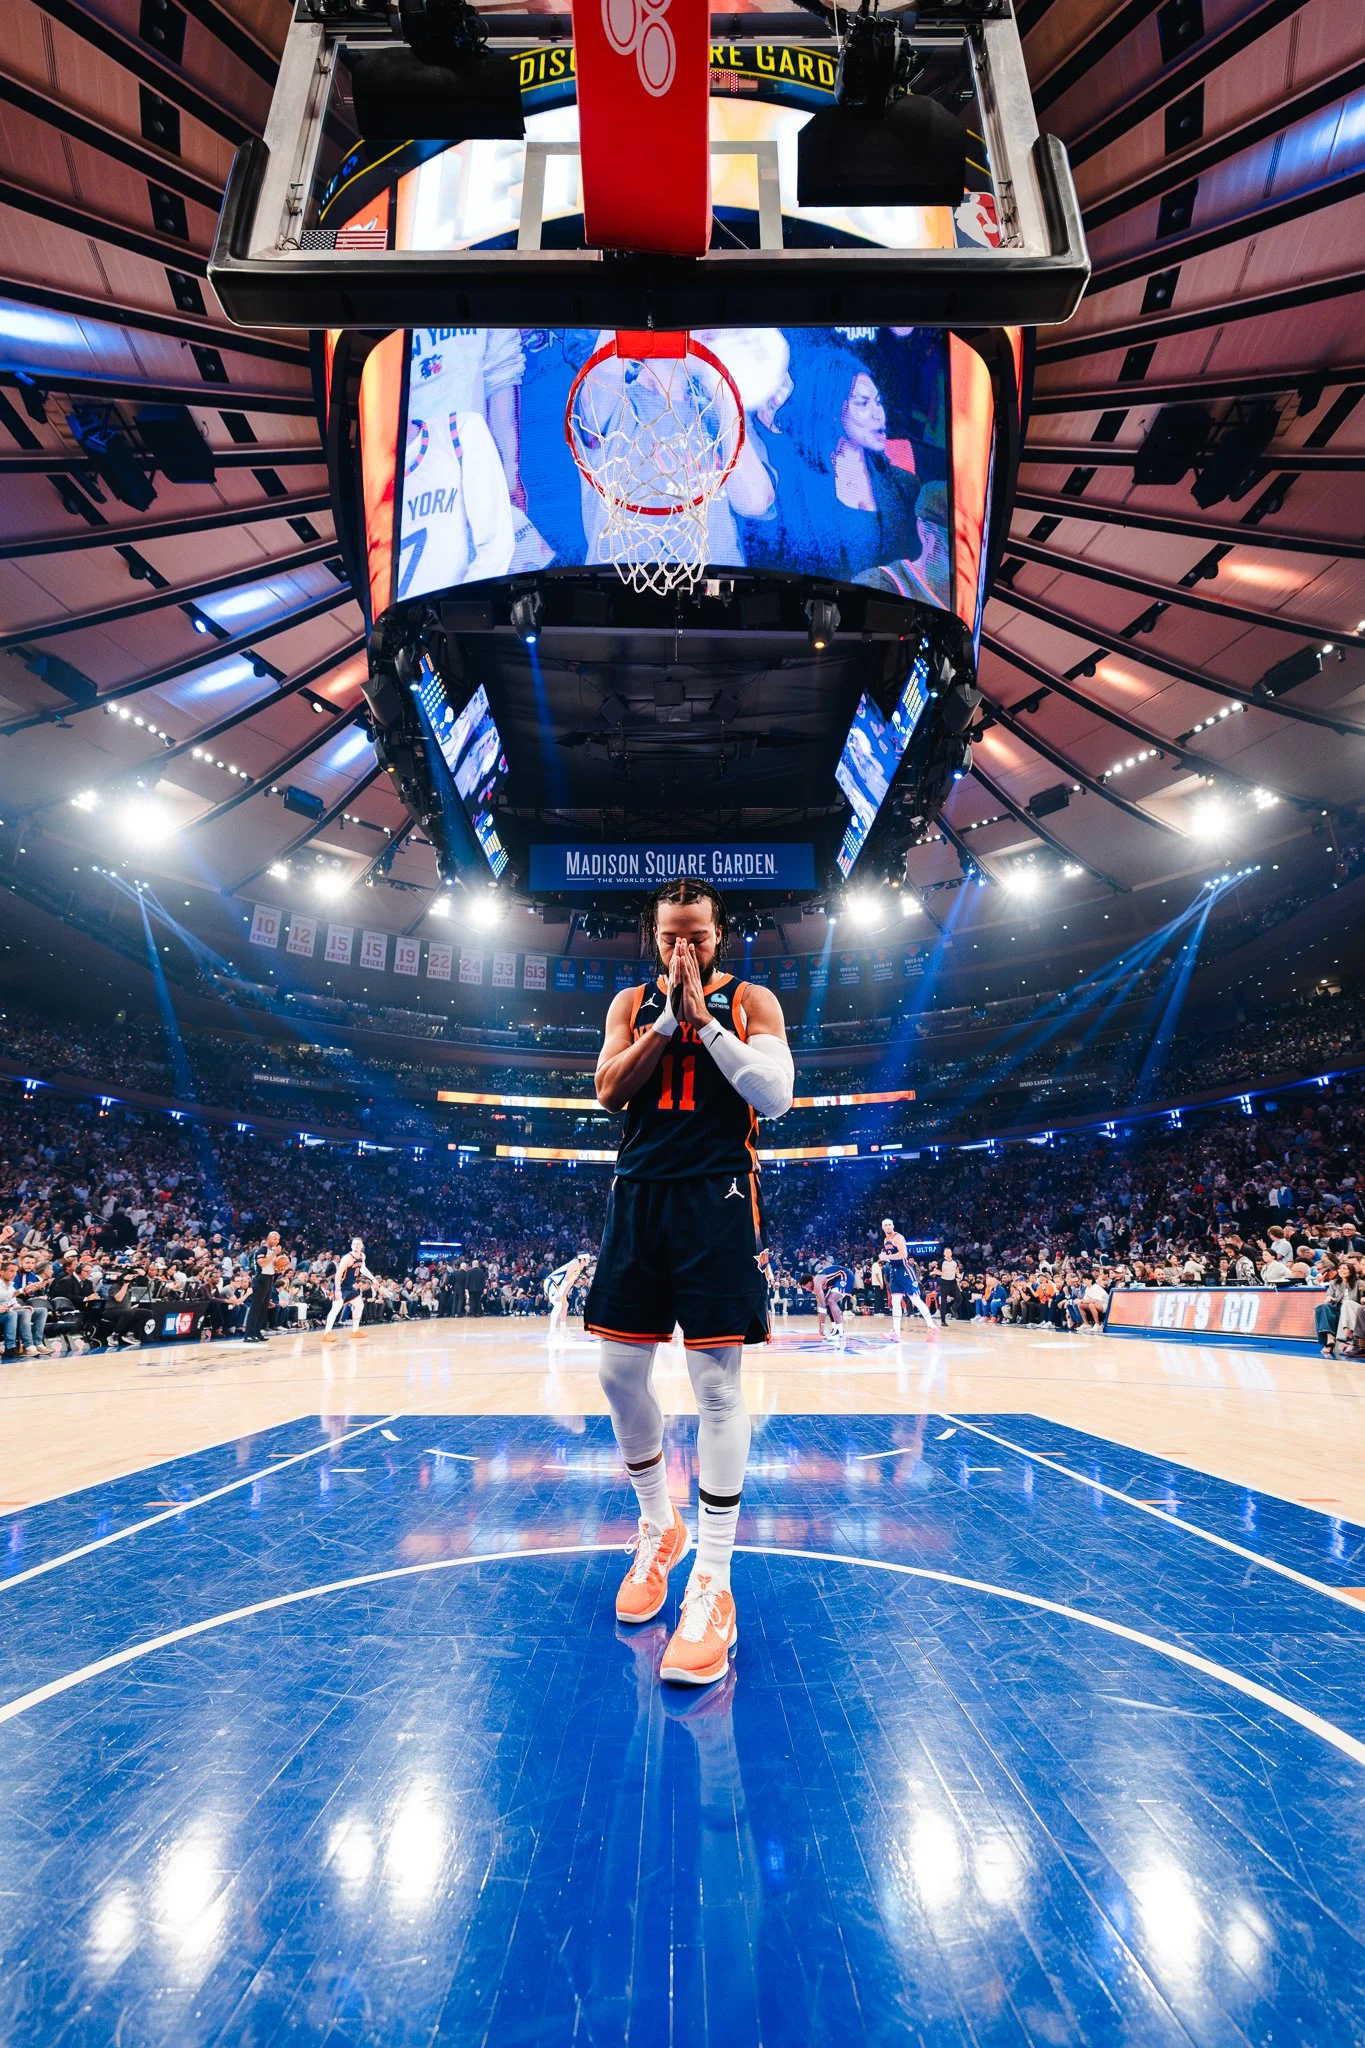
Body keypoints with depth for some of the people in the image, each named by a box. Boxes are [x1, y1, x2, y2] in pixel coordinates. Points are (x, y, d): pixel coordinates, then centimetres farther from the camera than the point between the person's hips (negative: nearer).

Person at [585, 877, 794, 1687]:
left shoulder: (751, 1001, 3)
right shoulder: (633, 1003, 12)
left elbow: (776, 1095, -10)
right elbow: (610, 1090, -2)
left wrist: (704, 1019, -13)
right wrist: (667, 1016, -10)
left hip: (718, 1199, -4)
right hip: (640, 1194, 4)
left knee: (718, 1382, -5)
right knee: (620, 1372, 8)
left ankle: (713, 1584, 6)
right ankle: (658, 1527, 32)